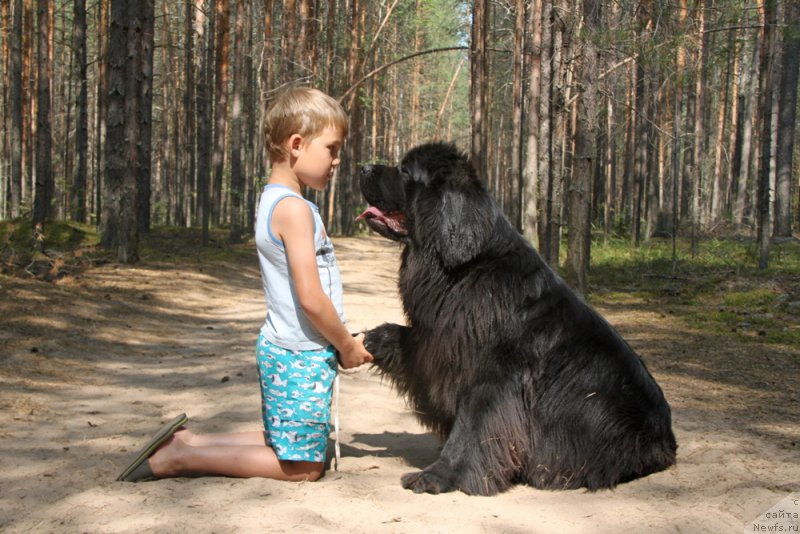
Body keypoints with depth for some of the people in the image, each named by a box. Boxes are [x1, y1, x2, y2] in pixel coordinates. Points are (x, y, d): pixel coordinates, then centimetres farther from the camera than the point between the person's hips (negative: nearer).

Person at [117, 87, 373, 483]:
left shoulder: (273, 200, 10)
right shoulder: (294, 209, -20)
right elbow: (311, 298, -22)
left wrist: (343, 342, 11)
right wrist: (346, 346, -6)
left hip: (282, 348, 9)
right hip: (300, 356, -9)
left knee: (284, 443, 21)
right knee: (303, 466, 1)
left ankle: (187, 441, 18)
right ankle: (180, 458, 0)